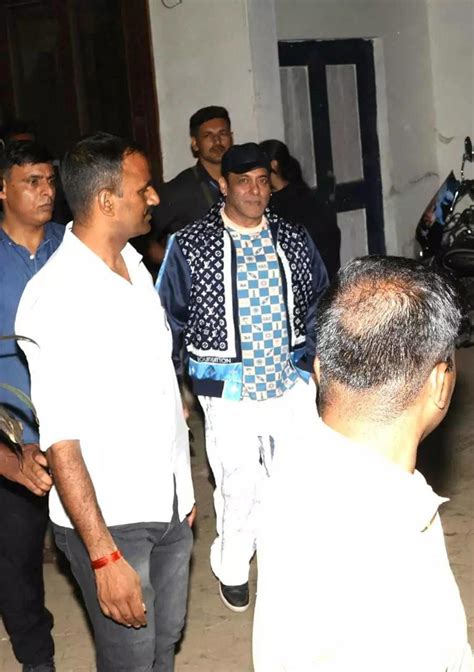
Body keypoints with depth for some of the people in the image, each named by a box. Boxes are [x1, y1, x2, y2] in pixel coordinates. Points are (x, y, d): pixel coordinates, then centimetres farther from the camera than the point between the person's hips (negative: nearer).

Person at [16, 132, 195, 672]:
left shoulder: (134, 267, 6)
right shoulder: (54, 298, -21)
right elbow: (61, 442, -22)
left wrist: (183, 487, 15)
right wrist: (104, 557, -22)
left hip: (168, 506, 7)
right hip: (107, 519, -7)